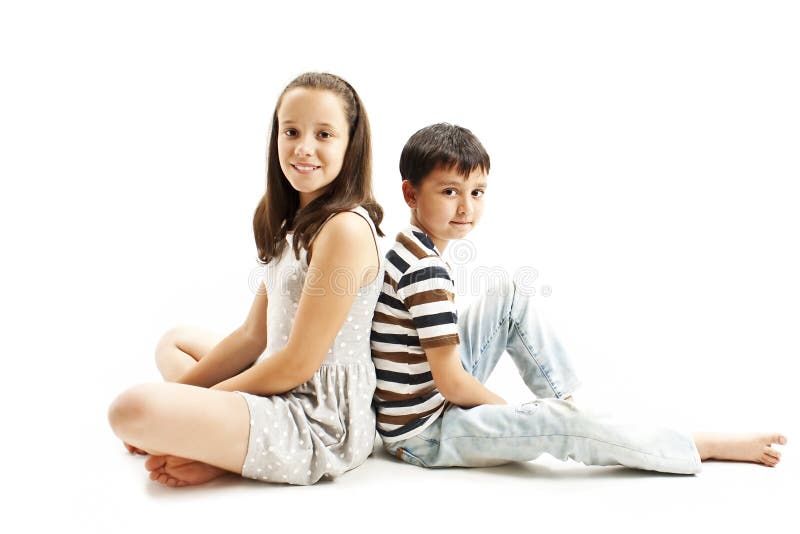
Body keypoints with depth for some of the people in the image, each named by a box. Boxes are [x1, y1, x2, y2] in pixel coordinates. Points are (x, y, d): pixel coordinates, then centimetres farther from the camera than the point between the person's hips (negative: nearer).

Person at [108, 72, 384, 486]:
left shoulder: (345, 229, -19)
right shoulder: (293, 223, 12)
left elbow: (299, 362, -18)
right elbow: (253, 336, 13)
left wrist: (205, 399, -7)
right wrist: (180, 391, 7)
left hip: (321, 422, -10)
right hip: (287, 395, 10)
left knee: (133, 408, -27)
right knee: (175, 342, 28)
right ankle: (221, 445, 3)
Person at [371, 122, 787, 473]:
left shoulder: (413, 249, 4)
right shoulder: (426, 270, -25)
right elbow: (453, 384, -23)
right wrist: (508, 411, -6)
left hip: (432, 395, 9)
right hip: (422, 433, -9)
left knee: (511, 299, 5)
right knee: (560, 424, -21)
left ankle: (566, 401, 7)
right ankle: (705, 447, -3)